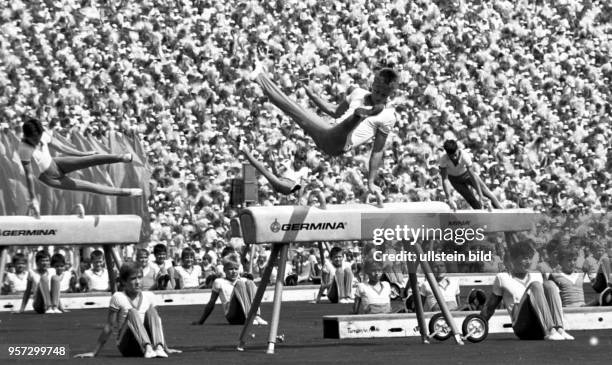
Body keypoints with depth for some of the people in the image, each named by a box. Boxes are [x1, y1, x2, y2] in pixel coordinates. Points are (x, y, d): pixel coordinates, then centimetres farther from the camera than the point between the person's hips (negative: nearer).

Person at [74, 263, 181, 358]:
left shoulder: (149, 296, 8)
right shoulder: (118, 297, -3)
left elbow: (156, 322, 17)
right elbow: (109, 327, -1)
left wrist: (166, 348, 20)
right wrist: (94, 353, -2)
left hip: (147, 339, 3)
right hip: (127, 346, -3)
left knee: (151, 311, -16)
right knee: (132, 312, -24)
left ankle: (159, 347, -37)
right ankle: (147, 348, -45)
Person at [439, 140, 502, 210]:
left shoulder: (465, 156, -38)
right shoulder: (443, 159, -36)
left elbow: (473, 176, -38)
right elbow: (444, 180, -35)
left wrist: (480, 196, -41)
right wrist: (449, 199, -42)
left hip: (467, 173, 0)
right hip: (455, 179, 0)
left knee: (485, 191, -5)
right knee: (471, 200, -7)